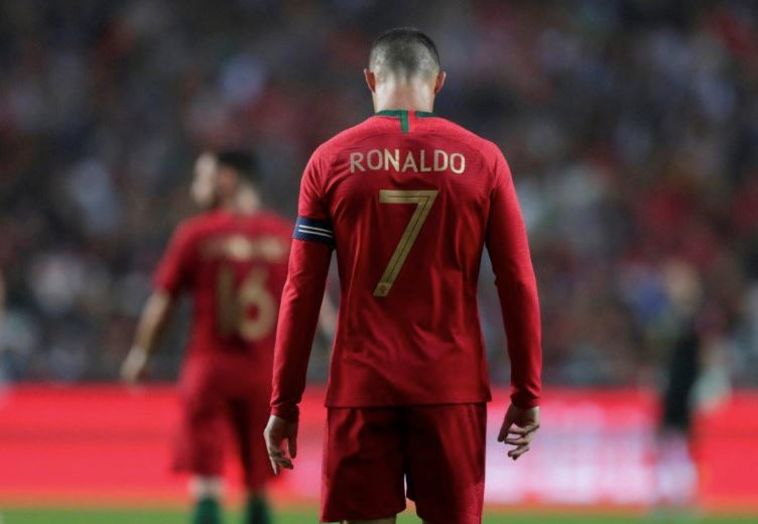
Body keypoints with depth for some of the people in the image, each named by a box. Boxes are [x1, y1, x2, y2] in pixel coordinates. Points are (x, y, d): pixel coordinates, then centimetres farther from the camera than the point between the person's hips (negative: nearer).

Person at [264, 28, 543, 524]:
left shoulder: (331, 161, 1)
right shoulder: (482, 160, 2)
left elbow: (302, 293, 0)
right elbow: (519, 285, 1)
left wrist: (285, 404, 4)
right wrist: (527, 396, 7)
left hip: (361, 387, 0)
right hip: (453, 388, 0)